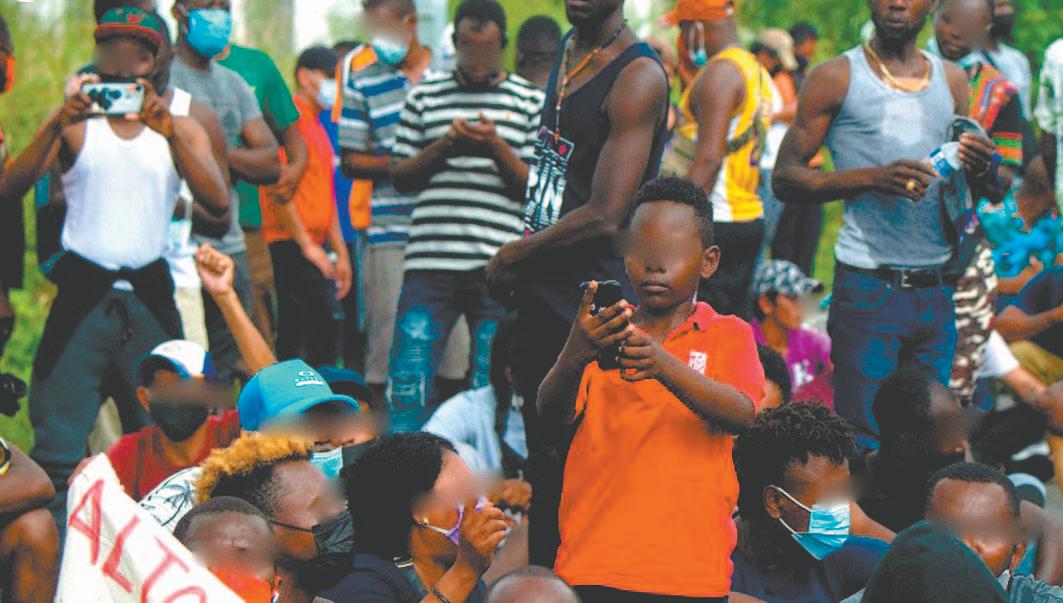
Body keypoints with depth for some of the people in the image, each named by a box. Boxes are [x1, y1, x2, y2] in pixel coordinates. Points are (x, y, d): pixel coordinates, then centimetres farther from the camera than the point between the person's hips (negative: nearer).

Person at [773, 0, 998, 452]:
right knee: (863, 442, -9)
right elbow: (784, 177, -3)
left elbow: (979, 194, 19)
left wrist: (981, 168, -6)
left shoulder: (951, 80, 14)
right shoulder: (837, 78, 2)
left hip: (936, 292, 5)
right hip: (869, 291, -5)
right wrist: (873, 178, -17)